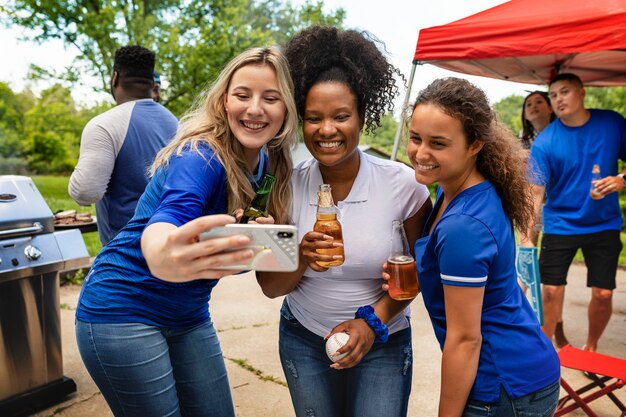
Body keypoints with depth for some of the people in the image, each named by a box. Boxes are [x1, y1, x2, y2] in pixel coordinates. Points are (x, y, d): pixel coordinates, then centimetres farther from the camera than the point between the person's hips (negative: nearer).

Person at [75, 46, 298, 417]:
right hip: (124, 311, -7)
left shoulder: (268, 163, -1)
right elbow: (164, 224, -42)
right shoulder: (201, 157, -23)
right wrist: (163, 259, -64)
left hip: (190, 316, 7)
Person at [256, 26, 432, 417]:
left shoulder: (403, 184, -17)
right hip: (304, 341, 2)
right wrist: (300, 258, -28)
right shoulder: (288, 185, -13)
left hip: (383, 343, -1)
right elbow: (270, 287, -8)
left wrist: (373, 321, -15)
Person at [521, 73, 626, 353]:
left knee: (603, 294, 5)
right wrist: (528, 238, -27)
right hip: (560, 224, -2)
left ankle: (590, 349, 31)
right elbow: (535, 192, -18)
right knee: (551, 291, -1)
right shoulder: (544, 142, -13)